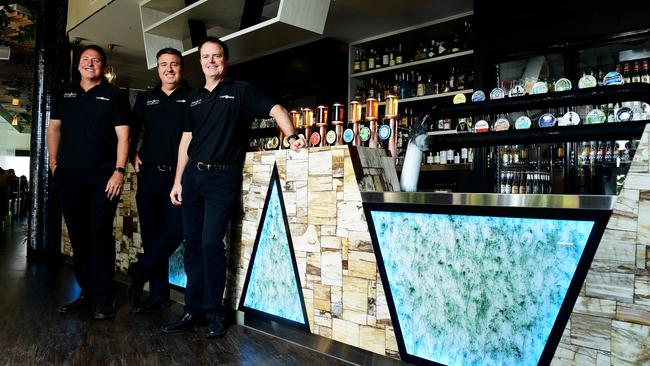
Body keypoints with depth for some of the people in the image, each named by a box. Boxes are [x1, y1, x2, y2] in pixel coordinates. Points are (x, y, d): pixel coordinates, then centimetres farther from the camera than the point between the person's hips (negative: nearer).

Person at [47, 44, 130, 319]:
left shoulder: (114, 96, 4)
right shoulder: (65, 94, 17)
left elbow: (123, 135, -4)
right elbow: (54, 128, 19)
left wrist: (119, 170, -13)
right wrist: (53, 162, 8)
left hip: (102, 177, -4)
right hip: (69, 175, 5)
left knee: (101, 235, -5)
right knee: (78, 236, 8)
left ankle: (104, 299, 2)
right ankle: (86, 293, 19)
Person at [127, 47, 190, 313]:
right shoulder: (145, 99, 17)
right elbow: (131, 130, 23)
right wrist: (132, 156, 10)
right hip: (149, 174, 4)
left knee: (174, 231, -12)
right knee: (151, 234, 5)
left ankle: (139, 273, 9)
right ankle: (158, 295, 14)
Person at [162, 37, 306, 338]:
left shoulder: (241, 91, 2)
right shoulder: (195, 98, 17)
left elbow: (276, 110, -7)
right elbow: (186, 140, 17)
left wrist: (292, 136, -26)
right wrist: (178, 181, 13)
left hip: (222, 178, -5)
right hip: (193, 176, 6)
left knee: (211, 243, -9)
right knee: (192, 243, 7)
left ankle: (213, 312, 6)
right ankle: (193, 311, 17)